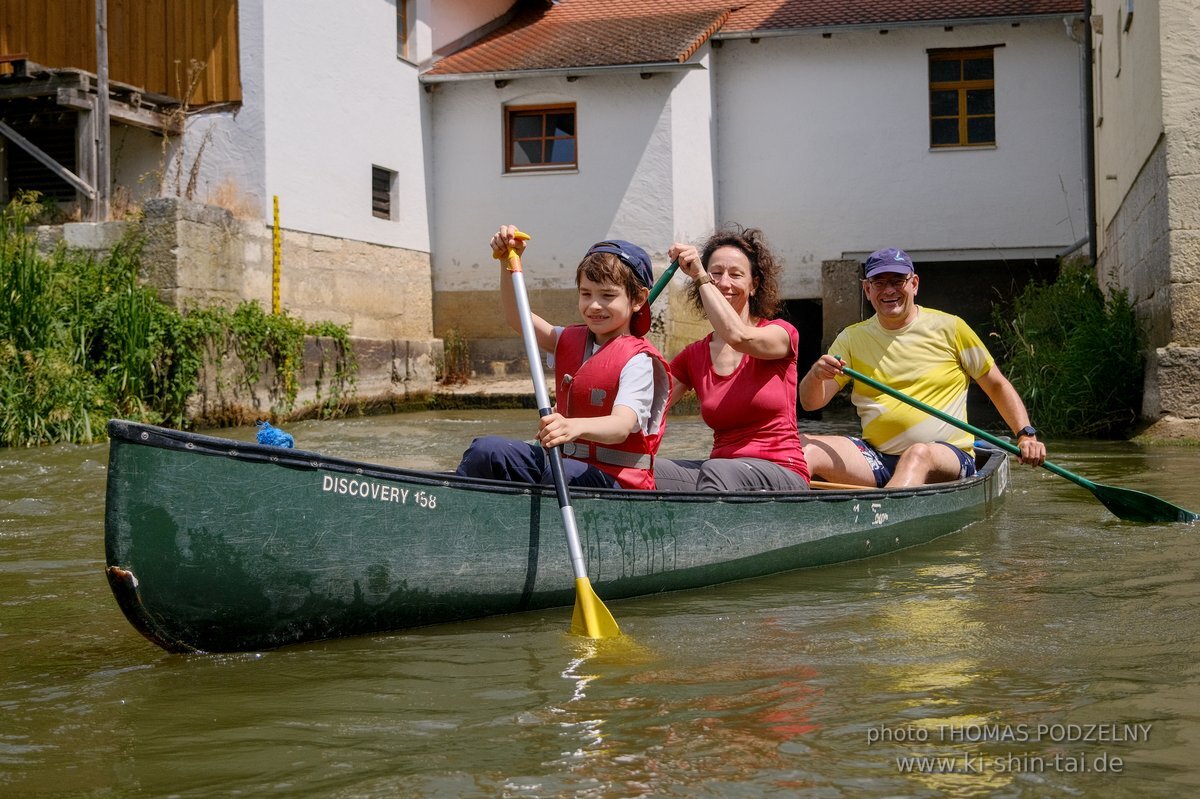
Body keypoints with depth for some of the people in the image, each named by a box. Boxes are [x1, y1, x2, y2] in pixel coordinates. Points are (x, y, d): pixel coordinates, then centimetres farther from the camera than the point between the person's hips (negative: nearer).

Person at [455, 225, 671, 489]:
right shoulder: (571, 341, 14)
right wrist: (508, 261, 3)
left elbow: (622, 426, -28)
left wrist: (575, 427, -49)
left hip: (618, 481, -7)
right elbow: (517, 317, 18)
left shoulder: (637, 360, -11)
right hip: (566, 463, 7)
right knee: (488, 449, -22)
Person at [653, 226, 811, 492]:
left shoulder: (781, 333, 3)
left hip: (782, 475, -4)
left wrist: (699, 275, -14)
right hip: (722, 470, 4)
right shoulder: (693, 356, 15)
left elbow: (738, 336, -21)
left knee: (716, 470, -39)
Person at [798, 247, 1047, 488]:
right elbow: (810, 402, 4)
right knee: (802, 449, -21)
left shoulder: (949, 328, 6)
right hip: (875, 457, 3)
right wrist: (816, 375, -20)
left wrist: (1026, 434, -3)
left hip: (948, 456, -3)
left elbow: (997, 386, 12)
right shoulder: (852, 338, 11)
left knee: (918, 454, -40)